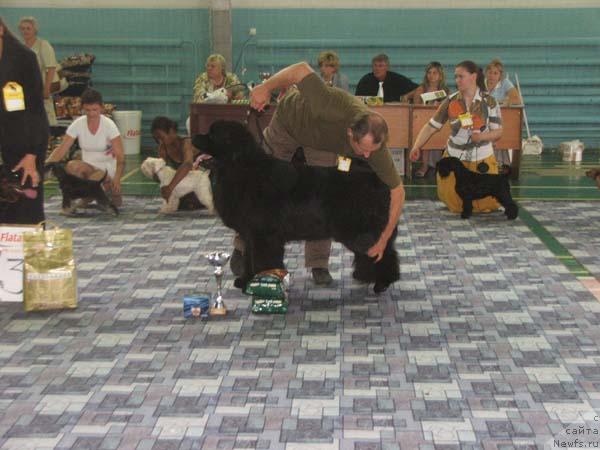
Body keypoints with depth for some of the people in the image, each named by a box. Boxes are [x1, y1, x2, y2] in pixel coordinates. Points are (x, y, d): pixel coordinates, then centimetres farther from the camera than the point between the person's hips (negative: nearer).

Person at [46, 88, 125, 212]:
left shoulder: (109, 125, -14)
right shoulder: (78, 124, -7)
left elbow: (120, 155, -18)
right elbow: (61, 149, -10)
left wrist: (117, 178, -36)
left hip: (107, 168, -2)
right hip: (88, 167, 2)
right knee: (71, 166, -31)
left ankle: (113, 191, 2)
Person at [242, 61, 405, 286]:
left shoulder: (374, 143, -36)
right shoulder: (335, 109, -49)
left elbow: (397, 192, -26)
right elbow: (301, 70, -38)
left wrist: (383, 240, -27)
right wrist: (266, 87, -33)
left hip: (323, 141, 2)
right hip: (289, 120, -1)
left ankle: (319, 264, 4)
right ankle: (243, 249, 25)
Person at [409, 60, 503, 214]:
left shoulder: (489, 102, -8)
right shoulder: (450, 102, -6)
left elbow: (498, 132, -5)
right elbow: (431, 127, -6)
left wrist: (482, 136, -25)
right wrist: (416, 147, -19)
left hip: (482, 159, -1)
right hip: (455, 157, 1)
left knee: (488, 204, 2)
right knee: (455, 205, 1)